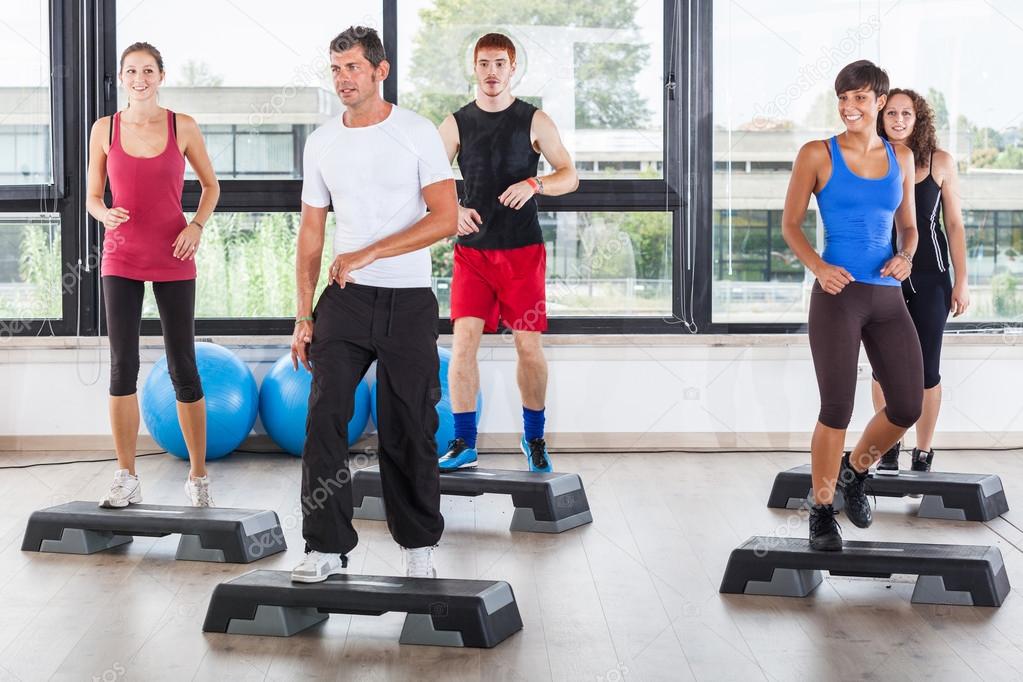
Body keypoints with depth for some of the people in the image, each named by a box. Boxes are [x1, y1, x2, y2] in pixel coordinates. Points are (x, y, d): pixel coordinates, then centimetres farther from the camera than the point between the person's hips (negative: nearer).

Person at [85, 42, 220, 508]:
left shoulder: (183, 127, -1)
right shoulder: (104, 130, 2)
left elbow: (211, 184, 11)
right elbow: (92, 196, 9)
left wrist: (197, 225, -6)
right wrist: (105, 214, -14)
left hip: (173, 260, -1)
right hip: (121, 259, 1)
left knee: (183, 366, 1)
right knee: (122, 365, 0)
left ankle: (198, 477, 14)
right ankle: (126, 479, 9)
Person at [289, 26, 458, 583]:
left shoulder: (418, 134, -4)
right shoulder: (321, 142, 8)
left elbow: (445, 218, -13)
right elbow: (311, 233, 10)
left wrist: (368, 254, -19)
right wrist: (303, 317, 4)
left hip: (409, 301, -3)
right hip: (345, 301, 3)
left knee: (408, 432, 5)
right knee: (324, 419, -8)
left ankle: (419, 547, 19)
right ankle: (327, 547, -1)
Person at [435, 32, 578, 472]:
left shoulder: (534, 121, 3)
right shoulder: (456, 123, 6)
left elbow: (570, 176, 2)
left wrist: (533, 184, -17)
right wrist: (452, 209, -14)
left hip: (523, 249, -1)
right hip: (472, 249, 1)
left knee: (529, 346, 0)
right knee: (463, 340, -8)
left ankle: (534, 438, 18)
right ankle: (464, 444, 0)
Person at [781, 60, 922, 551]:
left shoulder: (900, 158, 11)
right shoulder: (817, 155, -1)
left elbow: (908, 226, 19)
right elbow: (790, 225, 2)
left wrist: (905, 256, -4)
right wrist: (818, 268, -14)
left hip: (888, 298, 4)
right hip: (838, 296, -4)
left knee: (908, 407, 3)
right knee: (837, 409, -5)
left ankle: (855, 471, 32)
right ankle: (821, 511, 14)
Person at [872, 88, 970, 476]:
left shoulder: (940, 163, 1)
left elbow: (955, 225, 4)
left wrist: (961, 282, 0)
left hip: (929, 277, 0)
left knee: (926, 368, 3)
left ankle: (923, 453, 14)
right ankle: (888, 448, 20)